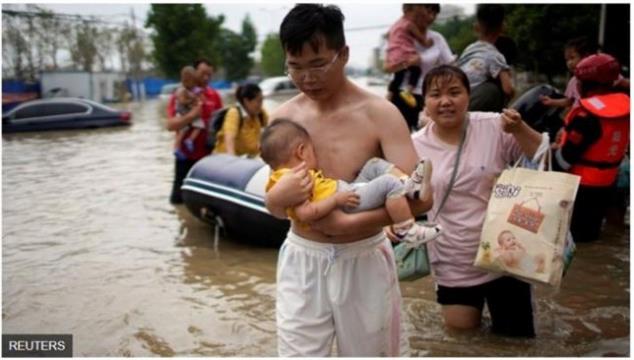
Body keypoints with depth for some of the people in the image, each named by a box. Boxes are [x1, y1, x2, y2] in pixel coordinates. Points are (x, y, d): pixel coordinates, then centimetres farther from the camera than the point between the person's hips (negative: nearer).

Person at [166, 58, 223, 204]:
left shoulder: (214, 96, 6)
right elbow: (171, 125, -15)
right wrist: (191, 115, -27)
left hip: (209, 154, 3)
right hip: (186, 155, -3)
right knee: (180, 195, 3)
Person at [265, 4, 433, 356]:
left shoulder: (379, 113, -11)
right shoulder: (284, 117, 0)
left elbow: (420, 197, -18)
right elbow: (273, 206, 5)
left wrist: (349, 223, -23)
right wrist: (280, 196, -19)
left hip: (363, 260, -2)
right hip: (302, 260, 3)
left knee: (369, 351, 15)